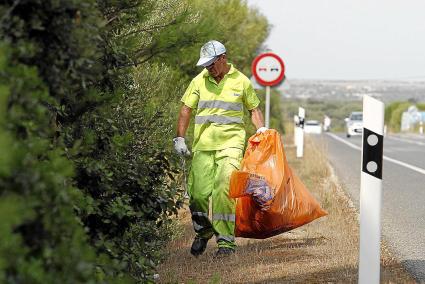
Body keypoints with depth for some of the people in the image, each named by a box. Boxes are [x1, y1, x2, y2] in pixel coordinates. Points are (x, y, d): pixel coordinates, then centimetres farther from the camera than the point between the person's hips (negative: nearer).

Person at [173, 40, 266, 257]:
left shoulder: (241, 81, 5)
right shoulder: (200, 81, 8)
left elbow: (254, 109, 16)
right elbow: (186, 109, 11)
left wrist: (262, 130, 2)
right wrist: (179, 138, 4)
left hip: (230, 144, -2)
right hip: (203, 145, 2)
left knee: (224, 191, -17)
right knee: (198, 193, -2)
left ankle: (226, 240, -11)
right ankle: (203, 232, 24)